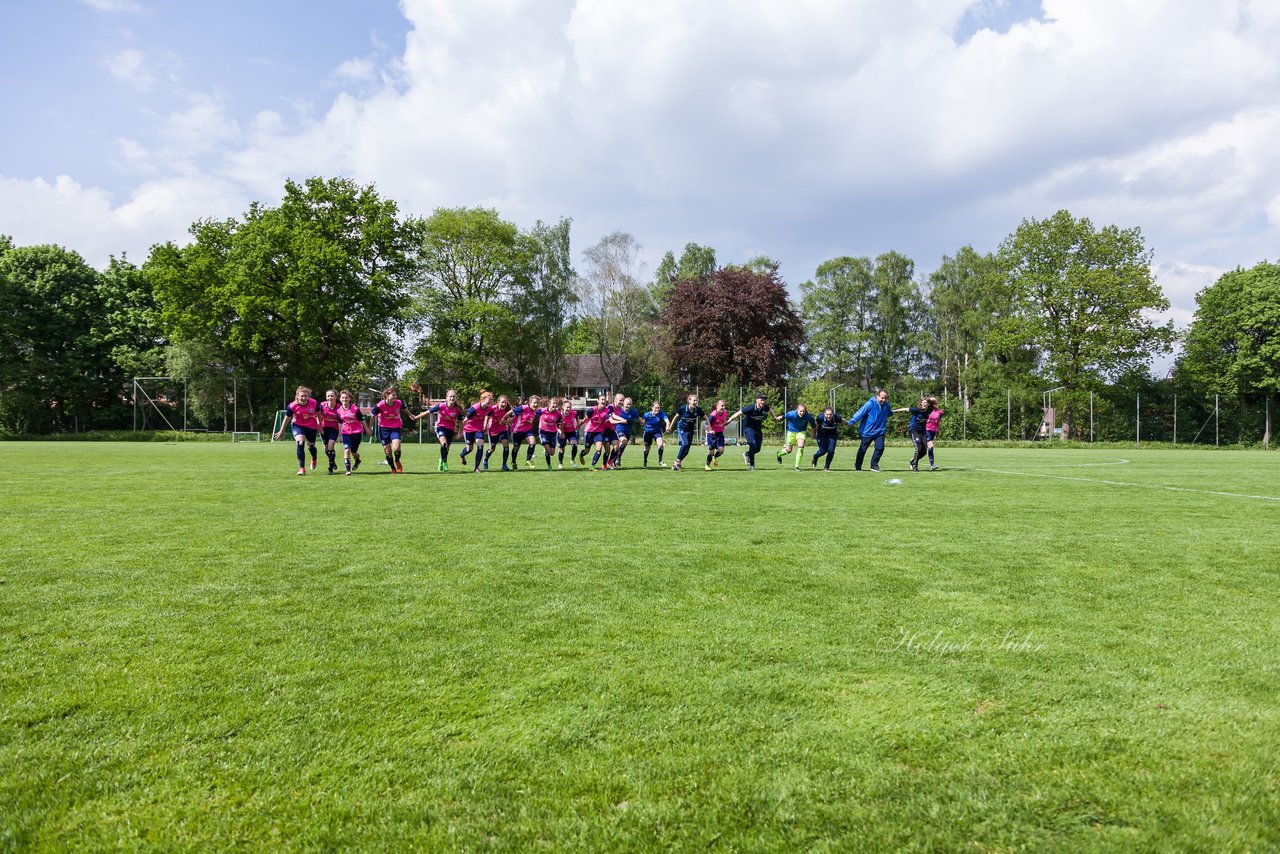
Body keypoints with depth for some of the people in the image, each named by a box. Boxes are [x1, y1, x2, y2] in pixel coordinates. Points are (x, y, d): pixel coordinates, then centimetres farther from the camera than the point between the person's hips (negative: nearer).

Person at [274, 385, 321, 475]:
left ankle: (314, 459, 53)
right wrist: (282, 431, 1)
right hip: (298, 425, -2)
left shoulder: (314, 403, -22)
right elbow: (287, 419, -8)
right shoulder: (292, 406, -23)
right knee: (300, 443, -23)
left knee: (311, 446, 16)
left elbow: (318, 413, -1)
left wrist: (320, 425, 6)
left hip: (312, 426, 2)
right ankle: (302, 468, -17)